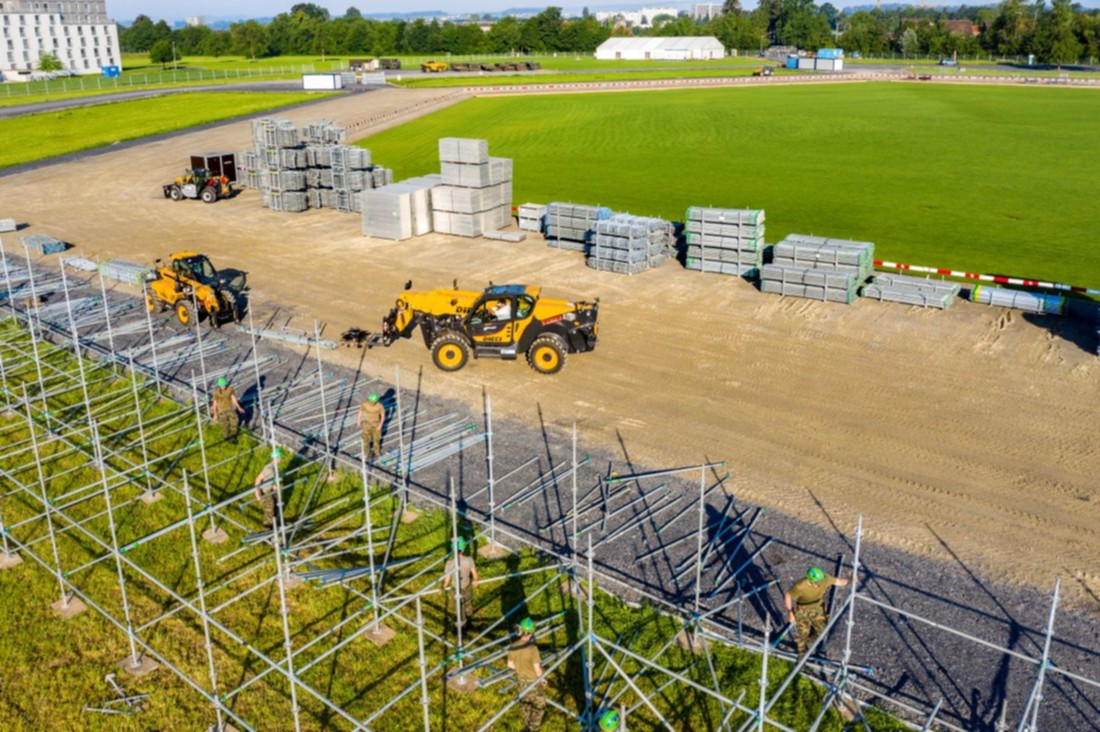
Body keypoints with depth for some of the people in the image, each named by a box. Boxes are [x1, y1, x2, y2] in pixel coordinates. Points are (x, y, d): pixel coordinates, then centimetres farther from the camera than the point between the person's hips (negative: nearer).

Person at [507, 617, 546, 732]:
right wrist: (542, 679, -5)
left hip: (521, 680, 5)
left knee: (525, 703, 26)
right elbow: (537, 668, -25)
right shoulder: (533, 649, -34)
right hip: (534, 681, -5)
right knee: (539, 705, 17)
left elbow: (510, 665, -3)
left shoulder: (513, 647, -17)